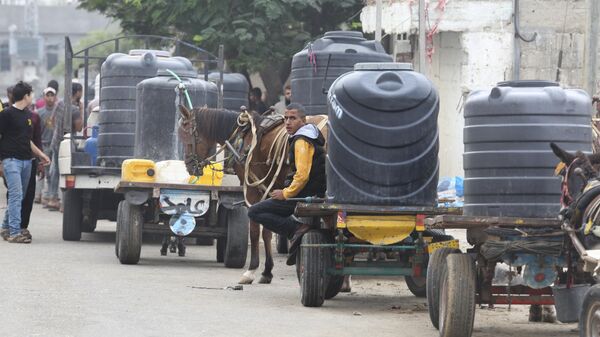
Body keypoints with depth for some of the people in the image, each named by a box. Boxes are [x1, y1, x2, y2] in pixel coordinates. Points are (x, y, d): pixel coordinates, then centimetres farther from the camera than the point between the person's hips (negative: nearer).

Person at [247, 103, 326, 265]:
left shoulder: (301, 141, -17)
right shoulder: (312, 135, 16)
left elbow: (302, 175, -26)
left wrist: (286, 193, -15)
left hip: (304, 196, -10)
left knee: (254, 212, -10)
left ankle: (297, 229, -23)